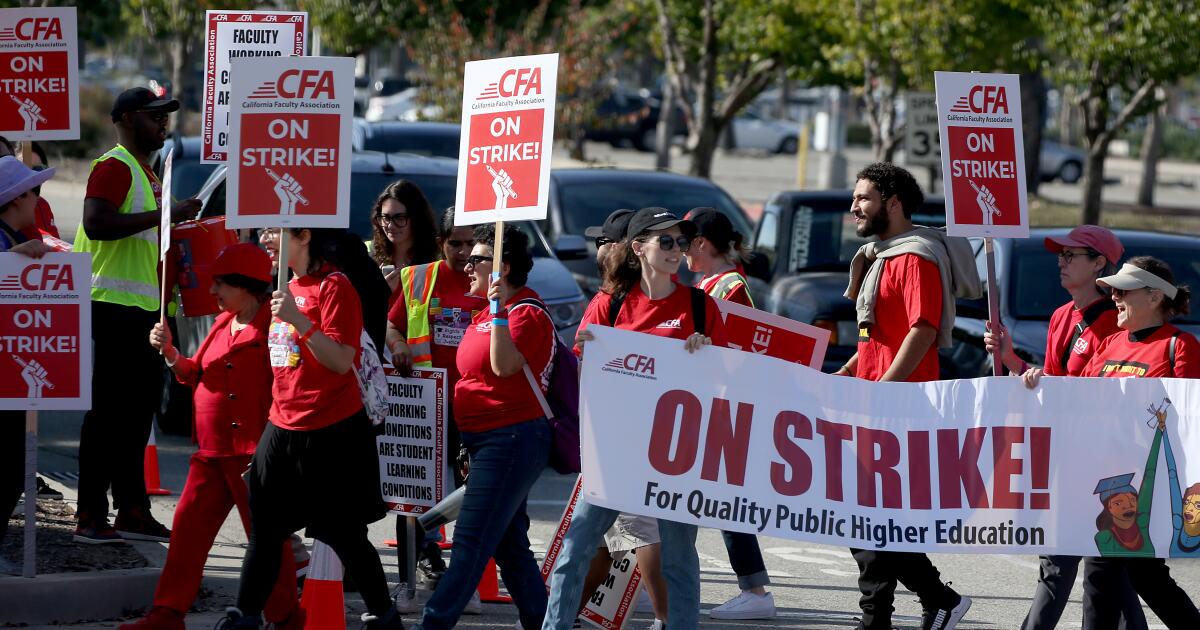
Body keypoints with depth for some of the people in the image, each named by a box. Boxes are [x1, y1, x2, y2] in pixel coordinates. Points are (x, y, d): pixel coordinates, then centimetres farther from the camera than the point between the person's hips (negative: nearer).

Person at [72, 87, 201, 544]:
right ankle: (91, 517, -7)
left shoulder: (146, 172, 21)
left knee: (138, 408, 10)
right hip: (114, 305, -10)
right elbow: (96, 222, -24)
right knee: (108, 412, -9)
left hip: (143, 309, 10)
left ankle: (131, 510, 14)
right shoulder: (114, 167, -9)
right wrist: (164, 215, -25)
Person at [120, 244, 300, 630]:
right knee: (188, 527, 6)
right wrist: (170, 353, 3)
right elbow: (195, 375, 21)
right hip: (211, 452, 8)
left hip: (254, 453, -8)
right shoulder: (223, 324, 14)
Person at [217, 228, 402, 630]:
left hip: (333, 433, -8)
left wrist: (299, 320, -31)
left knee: (345, 534, 0)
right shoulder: (288, 288, 13)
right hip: (283, 428, 8)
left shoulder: (335, 286, -13)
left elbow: (342, 361, -21)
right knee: (265, 529, 10)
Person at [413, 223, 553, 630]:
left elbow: (505, 366, -28)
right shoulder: (486, 315, 16)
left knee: (470, 543, -11)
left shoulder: (526, 313, -13)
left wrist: (499, 310, -32)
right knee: (509, 544, 13)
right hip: (485, 440, 11)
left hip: (512, 440, -10)